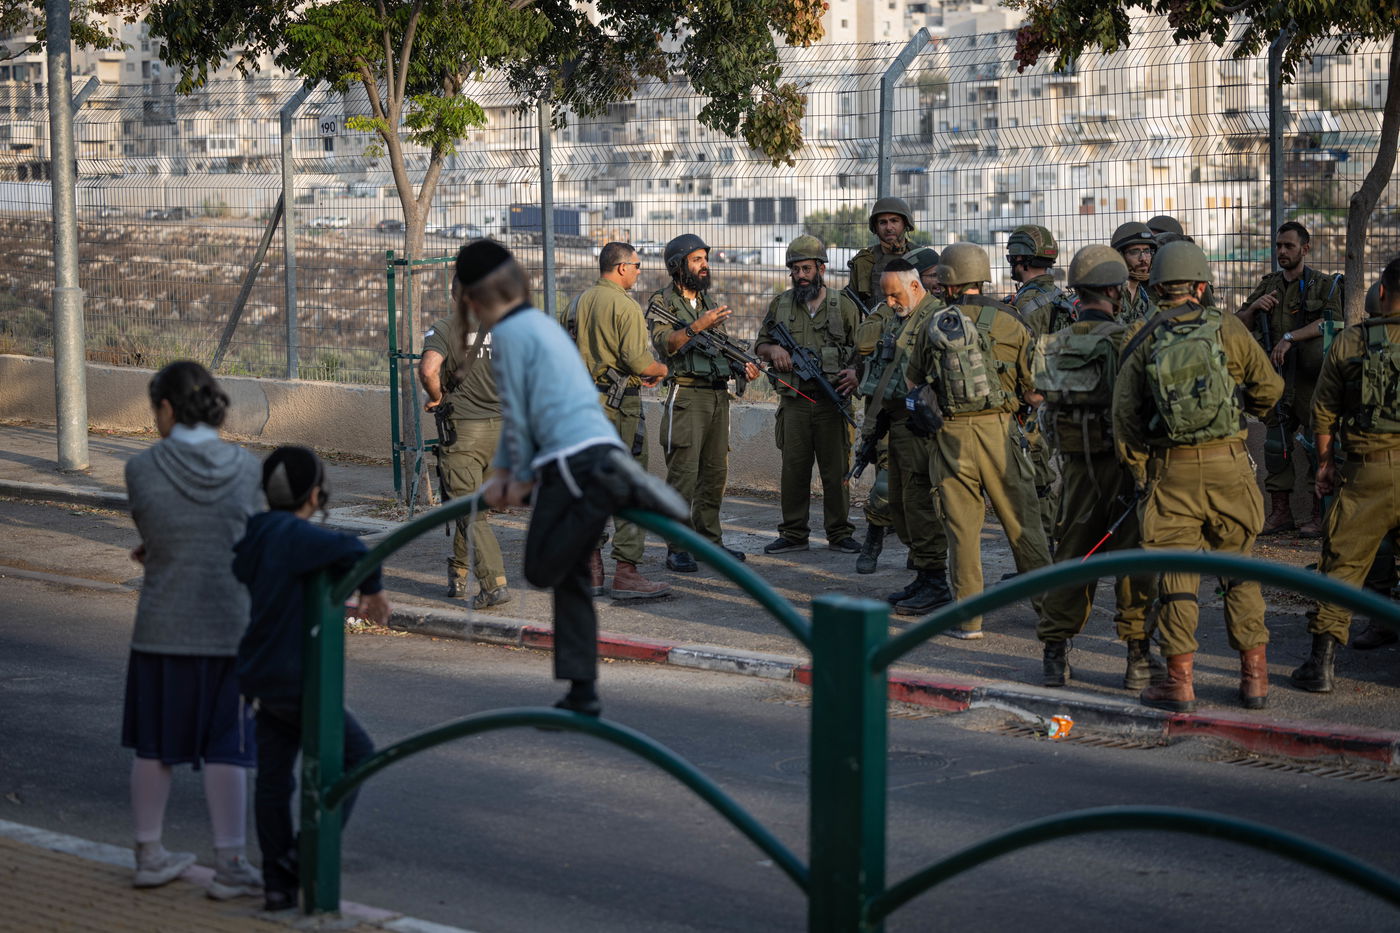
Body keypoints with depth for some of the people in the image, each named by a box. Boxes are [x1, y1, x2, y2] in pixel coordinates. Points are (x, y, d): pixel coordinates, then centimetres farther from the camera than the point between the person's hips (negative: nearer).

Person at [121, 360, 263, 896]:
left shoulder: (143, 468, -11)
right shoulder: (247, 468, -5)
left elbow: (149, 535, 0)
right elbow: (245, 537, 5)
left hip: (163, 625, 0)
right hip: (231, 625, 0)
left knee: (154, 744, 14)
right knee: (225, 746, 7)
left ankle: (149, 856, 24)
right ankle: (230, 864, 7)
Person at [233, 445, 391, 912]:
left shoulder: (257, 534, 7)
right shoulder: (293, 535, -19)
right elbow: (348, 549, -34)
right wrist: (372, 590, -18)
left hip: (262, 676, 8)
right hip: (295, 679, -8)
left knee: (273, 777, 11)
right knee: (354, 751, 6)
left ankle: (279, 883, 15)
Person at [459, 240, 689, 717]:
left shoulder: (510, 331, -6)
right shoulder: (540, 323, 23)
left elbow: (517, 413, -6)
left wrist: (522, 477, 6)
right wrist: (500, 472, 27)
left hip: (572, 458, -9)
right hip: (602, 445, 9)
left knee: (541, 569, -4)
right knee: (570, 576, 14)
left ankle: (617, 489, -18)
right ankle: (582, 692, 13)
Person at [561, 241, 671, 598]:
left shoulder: (576, 304, 12)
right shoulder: (625, 306, -12)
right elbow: (638, 361, -19)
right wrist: (660, 370, 1)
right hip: (619, 406, -8)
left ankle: (590, 569, 15)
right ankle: (626, 572, -6)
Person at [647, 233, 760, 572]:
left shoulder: (709, 302, 19)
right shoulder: (661, 303, -2)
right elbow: (666, 343, -18)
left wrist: (744, 366, 3)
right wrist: (698, 325, -30)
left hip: (718, 395, 7)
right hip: (687, 395, -7)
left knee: (715, 473, 10)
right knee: (683, 475, -9)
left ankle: (710, 541, 18)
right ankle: (677, 550, -7)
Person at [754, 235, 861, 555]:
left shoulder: (844, 306, 4)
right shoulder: (780, 304, 9)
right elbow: (759, 346, 16)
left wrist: (855, 373, -12)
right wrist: (773, 350, -6)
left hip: (832, 401, -2)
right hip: (794, 401, 2)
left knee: (836, 470, 2)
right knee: (793, 469, 5)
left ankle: (839, 534, 10)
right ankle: (793, 534, 13)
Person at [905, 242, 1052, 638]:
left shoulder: (933, 326, 3)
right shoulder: (1009, 321, -2)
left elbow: (912, 381, 17)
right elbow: (1036, 393, 0)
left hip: (951, 434, 1)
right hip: (997, 430, -1)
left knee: (962, 525, 6)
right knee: (1022, 521, 9)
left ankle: (968, 616, 4)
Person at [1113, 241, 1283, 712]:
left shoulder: (1143, 341, 1)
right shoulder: (1226, 328, -1)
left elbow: (1125, 413, -1)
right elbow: (1269, 387, 6)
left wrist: (1139, 472, 9)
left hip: (1171, 469, 0)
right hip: (1228, 463, 0)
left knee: (1176, 572, 4)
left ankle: (1179, 680, 2)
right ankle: (1254, 674, 13)